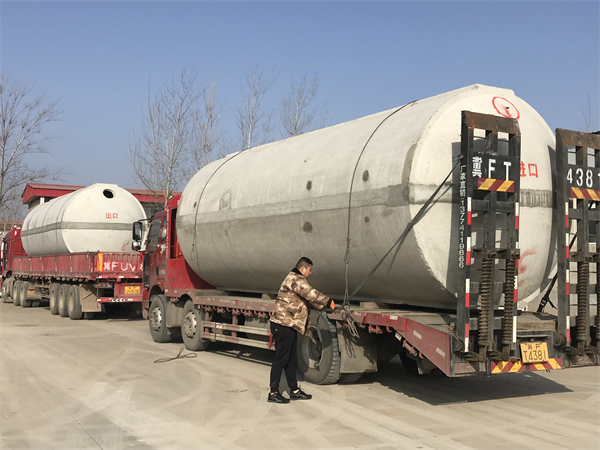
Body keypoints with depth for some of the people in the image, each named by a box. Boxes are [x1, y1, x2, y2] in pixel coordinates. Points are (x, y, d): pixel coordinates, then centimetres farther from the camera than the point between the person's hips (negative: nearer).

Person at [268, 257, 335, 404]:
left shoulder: (297, 280, 21)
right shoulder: (295, 279, -14)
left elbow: (307, 300, 28)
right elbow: (311, 294, -23)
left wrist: (322, 306, 21)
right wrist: (328, 301, -12)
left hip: (290, 326, 11)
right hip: (283, 325, -11)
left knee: (291, 359, 15)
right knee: (281, 359, -6)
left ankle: (294, 390, 22)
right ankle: (273, 393, 0)